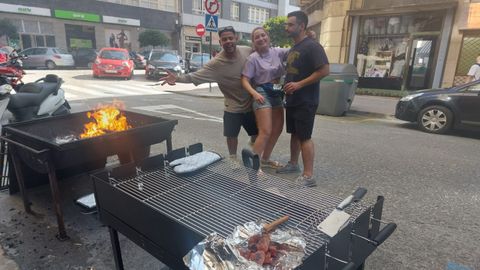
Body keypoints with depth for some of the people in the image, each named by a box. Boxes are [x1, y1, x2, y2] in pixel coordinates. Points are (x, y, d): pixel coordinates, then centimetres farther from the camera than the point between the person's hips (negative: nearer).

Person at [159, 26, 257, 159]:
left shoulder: (248, 51, -10)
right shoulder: (216, 63, -18)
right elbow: (196, 76, -24)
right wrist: (177, 78, -40)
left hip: (251, 104, 2)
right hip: (233, 107, -2)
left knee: (257, 133, 13)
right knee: (231, 135, 8)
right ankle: (233, 158, 34)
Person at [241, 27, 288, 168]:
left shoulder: (277, 52, 5)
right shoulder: (253, 58, -8)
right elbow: (245, 79, -10)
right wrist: (254, 93, -27)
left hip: (277, 94, 7)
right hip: (262, 94, -7)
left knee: (277, 129, 13)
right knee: (266, 132, -14)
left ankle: (265, 159, 30)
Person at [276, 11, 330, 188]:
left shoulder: (312, 46, -13)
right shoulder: (293, 49, 16)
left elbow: (325, 70, -22)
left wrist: (299, 84, -24)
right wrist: (286, 84, 9)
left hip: (306, 101, -9)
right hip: (292, 100, 9)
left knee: (305, 137, -9)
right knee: (294, 133, 17)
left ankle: (308, 176, -4)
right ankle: (293, 164, 31)